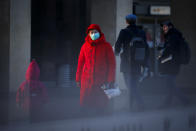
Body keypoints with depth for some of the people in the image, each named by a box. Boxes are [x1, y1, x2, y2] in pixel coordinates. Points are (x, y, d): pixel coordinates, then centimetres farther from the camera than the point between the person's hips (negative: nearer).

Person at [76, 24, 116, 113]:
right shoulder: (85, 46, 8)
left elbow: (111, 63, 1)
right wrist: (78, 79, 9)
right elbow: (80, 63, 13)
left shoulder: (106, 46, 2)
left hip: (101, 81, -2)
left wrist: (110, 81, -5)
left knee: (100, 106, -1)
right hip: (87, 81, 2)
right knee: (85, 104, -3)